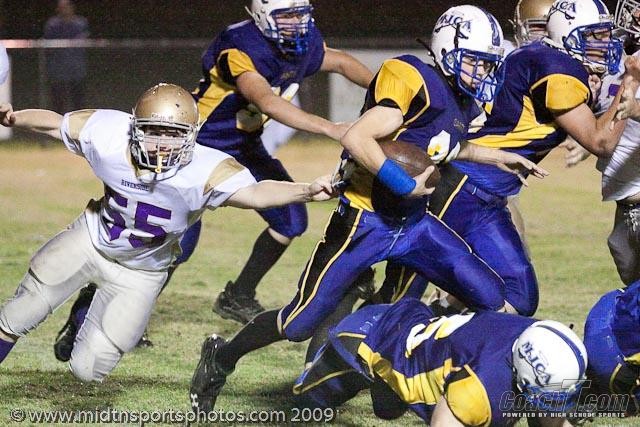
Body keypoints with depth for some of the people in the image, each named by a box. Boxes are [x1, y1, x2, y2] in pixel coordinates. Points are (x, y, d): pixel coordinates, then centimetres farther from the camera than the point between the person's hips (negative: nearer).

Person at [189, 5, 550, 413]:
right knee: (301, 322, -1)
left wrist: (492, 156, 23)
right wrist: (405, 184, -25)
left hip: (415, 223, 8)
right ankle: (221, 358, 23)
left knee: (494, 303, -3)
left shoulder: (464, 100, 9)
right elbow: (356, 139, -26)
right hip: (365, 222, -8)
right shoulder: (413, 79, -18)